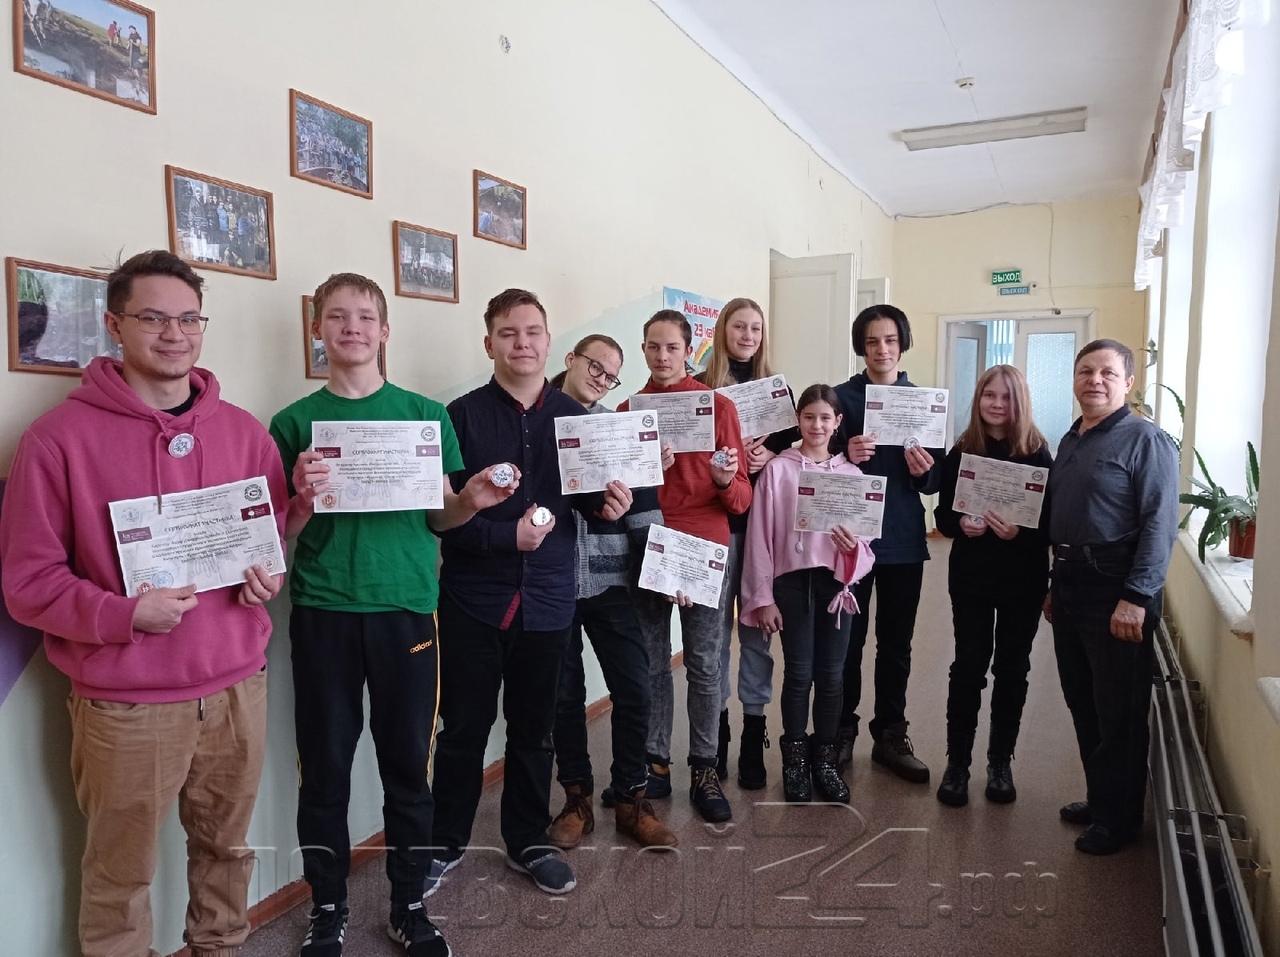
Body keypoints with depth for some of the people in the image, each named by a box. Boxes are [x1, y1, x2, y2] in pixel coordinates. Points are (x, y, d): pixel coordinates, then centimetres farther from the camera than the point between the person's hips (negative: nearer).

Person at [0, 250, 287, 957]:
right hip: (126, 704, -3)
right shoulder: (60, 436, -9)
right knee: (120, 876, 13)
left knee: (226, 851, 20)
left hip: (238, 688, 4)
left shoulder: (245, 432, 5)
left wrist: (269, 574, -5)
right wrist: (125, 614, -22)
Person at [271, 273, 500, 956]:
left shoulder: (426, 415, 4)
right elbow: (280, 532, 5)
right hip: (322, 612, 0)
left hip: (405, 609, 0)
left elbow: (438, 517, 8)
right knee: (324, 768, 9)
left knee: (407, 764, 8)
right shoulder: (295, 422, 4)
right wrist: (302, 499, -17)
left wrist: (471, 501, -14)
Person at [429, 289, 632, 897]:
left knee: (534, 728, 15)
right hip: (473, 599, -2)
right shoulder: (463, 415, -5)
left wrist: (610, 505, -12)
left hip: (546, 598, 3)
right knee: (464, 728, 11)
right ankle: (445, 843, 31)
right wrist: (506, 534, -19)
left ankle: (528, 842, 34)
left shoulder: (575, 417, 5)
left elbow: (590, 499, 9)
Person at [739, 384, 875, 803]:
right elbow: (760, 535, -4)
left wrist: (854, 546, -16)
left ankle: (825, 759, 24)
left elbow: (868, 540, 8)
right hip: (792, 580, -2)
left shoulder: (852, 474, 6)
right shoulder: (777, 469, -3)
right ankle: (795, 759, 21)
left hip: (836, 580, 2)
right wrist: (762, 597, -6)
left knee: (831, 675, 8)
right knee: (799, 674, 4)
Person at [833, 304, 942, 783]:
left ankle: (890, 735, 22)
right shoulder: (841, 396, 0)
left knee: (896, 643, 10)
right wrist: (844, 455, -21)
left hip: (903, 539, 2)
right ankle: (841, 731, 19)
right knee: (847, 640, 5)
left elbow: (936, 480, 8)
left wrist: (925, 470, -15)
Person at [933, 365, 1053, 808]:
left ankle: (1000, 763, 23)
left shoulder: (1038, 455, -3)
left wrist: (1019, 533, -23)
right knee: (969, 667, 2)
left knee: (1012, 669, 10)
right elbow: (942, 514, 3)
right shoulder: (960, 452, 1)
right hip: (971, 575, 0)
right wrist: (961, 524, -17)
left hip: (1023, 579, 0)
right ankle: (957, 763, 13)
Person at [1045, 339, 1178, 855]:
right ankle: (1100, 798, 32)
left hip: (1116, 591, -8)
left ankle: (1118, 819, 18)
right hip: (1070, 585, 8)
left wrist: (1136, 598, -21)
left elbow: (1160, 524, -16)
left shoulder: (1145, 440, -9)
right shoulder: (1070, 441, 15)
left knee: (1119, 713, 3)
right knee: (1082, 704, 16)